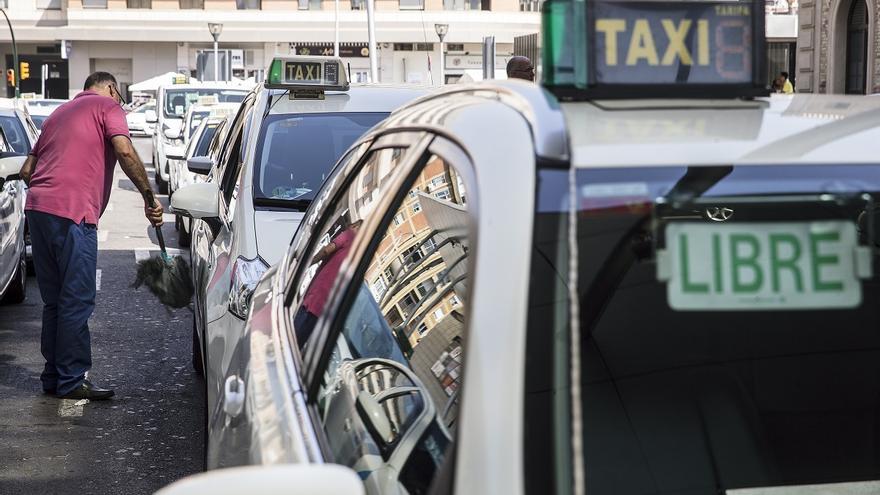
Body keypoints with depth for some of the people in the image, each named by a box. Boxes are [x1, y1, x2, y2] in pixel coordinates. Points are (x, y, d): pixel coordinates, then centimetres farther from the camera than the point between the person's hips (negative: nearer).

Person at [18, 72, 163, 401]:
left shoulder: (59, 113, 29)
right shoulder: (107, 106, 7)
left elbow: (27, 170, 26)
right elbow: (125, 153, -11)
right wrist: (149, 198, -7)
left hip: (36, 206, 8)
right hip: (72, 213, -8)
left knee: (54, 300, 15)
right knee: (76, 302, -3)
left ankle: (53, 377, 20)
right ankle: (71, 382, -1)